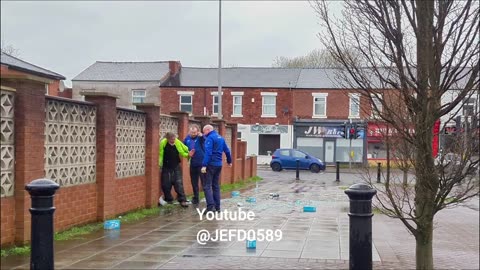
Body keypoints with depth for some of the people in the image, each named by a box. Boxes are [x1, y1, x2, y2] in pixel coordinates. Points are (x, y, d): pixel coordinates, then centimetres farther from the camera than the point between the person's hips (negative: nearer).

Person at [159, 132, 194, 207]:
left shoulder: (178, 143, -15)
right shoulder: (163, 143, -17)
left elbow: (182, 152, -2)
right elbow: (160, 154, -4)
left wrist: (188, 154, -20)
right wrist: (160, 164, -7)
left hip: (176, 167, 0)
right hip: (166, 167, 0)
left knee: (179, 183, -5)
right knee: (166, 184, 5)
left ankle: (182, 200, -3)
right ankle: (168, 199, 24)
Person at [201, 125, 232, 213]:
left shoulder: (210, 138, -11)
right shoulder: (220, 138, 14)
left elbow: (208, 152, -21)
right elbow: (227, 150, 21)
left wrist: (204, 165, -25)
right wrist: (229, 161, 36)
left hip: (211, 164, -8)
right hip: (219, 165, 8)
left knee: (207, 186, -8)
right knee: (216, 186, 14)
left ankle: (211, 207, -18)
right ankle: (217, 207, 15)